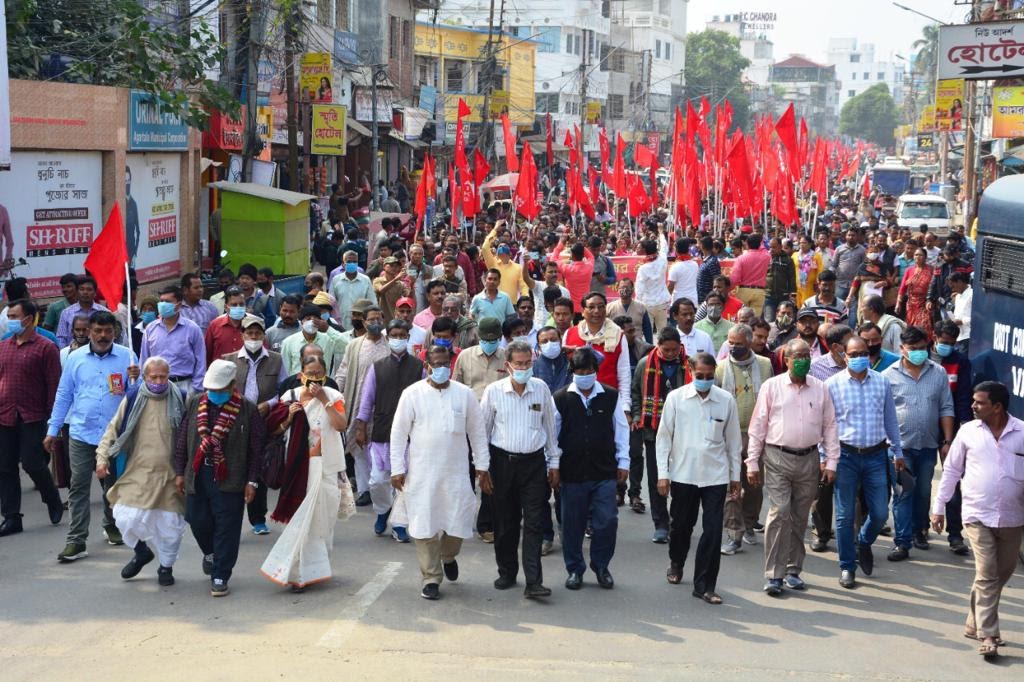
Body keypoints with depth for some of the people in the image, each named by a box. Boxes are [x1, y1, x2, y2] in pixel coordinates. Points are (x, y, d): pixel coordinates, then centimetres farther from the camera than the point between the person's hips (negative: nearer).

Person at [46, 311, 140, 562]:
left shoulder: (127, 357, 0)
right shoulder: (75, 358, 4)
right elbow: (63, 395, 9)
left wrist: (135, 380, -22)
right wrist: (52, 431, 7)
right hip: (82, 434, 0)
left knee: (113, 484, 15)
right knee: (78, 487, -4)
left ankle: (112, 527, 35)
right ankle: (76, 541, -3)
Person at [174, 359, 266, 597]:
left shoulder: (247, 409, -5)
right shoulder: (194, 403, 4)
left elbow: (256, 448, -3)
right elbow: (182, 440, 10)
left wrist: (252, 481, -5)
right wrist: (179, 472, 8)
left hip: (230, 479, -3)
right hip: (197, 476, 3)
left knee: (226, 528, -1)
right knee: (198, 521, 10)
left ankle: (220, 577, 9)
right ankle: (210, 553, 41)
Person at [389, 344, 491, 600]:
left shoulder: (465, 394, 4)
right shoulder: (412, 394, -1)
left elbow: (477, 431, 9)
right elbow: (398, 433, 1)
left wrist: (482, 466, 7)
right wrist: (397, 469, -3)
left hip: (455, 471, 1)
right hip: (421, 473, -1)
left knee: (458, 524, 1)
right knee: (424, 526, 1)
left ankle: (448, 555, 34)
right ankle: (431, 578, 15)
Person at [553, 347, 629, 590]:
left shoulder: (610, 397, 3)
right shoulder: (560, 399, 0)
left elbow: (621, 431, 10)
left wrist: (623, 462, 7)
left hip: (604, 473, 0)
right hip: (572, 474, 0)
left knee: (606, 522, -2)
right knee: (572, 525, 7)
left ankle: (601, 566, 18)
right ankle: (574, 569, 22)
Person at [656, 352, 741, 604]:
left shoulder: (726, 401, -1)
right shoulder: (676, 398, -3)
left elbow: (733, 440, 7)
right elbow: (663, 437, 1)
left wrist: (735, 475, 9)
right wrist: (663, 474, -3)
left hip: (716, 476, 0)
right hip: (683, 474, 0)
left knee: (713, 531, -4)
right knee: (681, 525, 15)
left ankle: (704, 585, 5)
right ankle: (676, 563, 43)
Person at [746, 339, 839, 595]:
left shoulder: (820, 389, 7)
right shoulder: (772, 386, 0)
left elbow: (830, 427, 10)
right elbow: (758, 427, 1)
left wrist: (831, 463, 5)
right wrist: (752, 463, -1)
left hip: (809, 459, 3)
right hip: (777, 458, -3)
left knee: (800, 517, 10)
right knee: (779, 513, -11)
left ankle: (793, 570, 22)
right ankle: (774, 575, -7)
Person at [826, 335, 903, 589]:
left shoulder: (882, 383, 5)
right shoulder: (833, 385, -3)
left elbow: (891, 420, 13)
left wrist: (897, 452, 14)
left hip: (876, 455, 2)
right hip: (846, 455, -2)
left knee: (880, 513, 4)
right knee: (845, 515, 3)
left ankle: (864, 543, 35)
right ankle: (847, 567, 15)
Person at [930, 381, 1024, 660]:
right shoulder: (968, 432, -1)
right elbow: (951, 470, 7)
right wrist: (939, 506, 7)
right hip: (978, 515, -2)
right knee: (986, 575, -7)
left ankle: (975, 623, 28)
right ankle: (988, 636, -4)